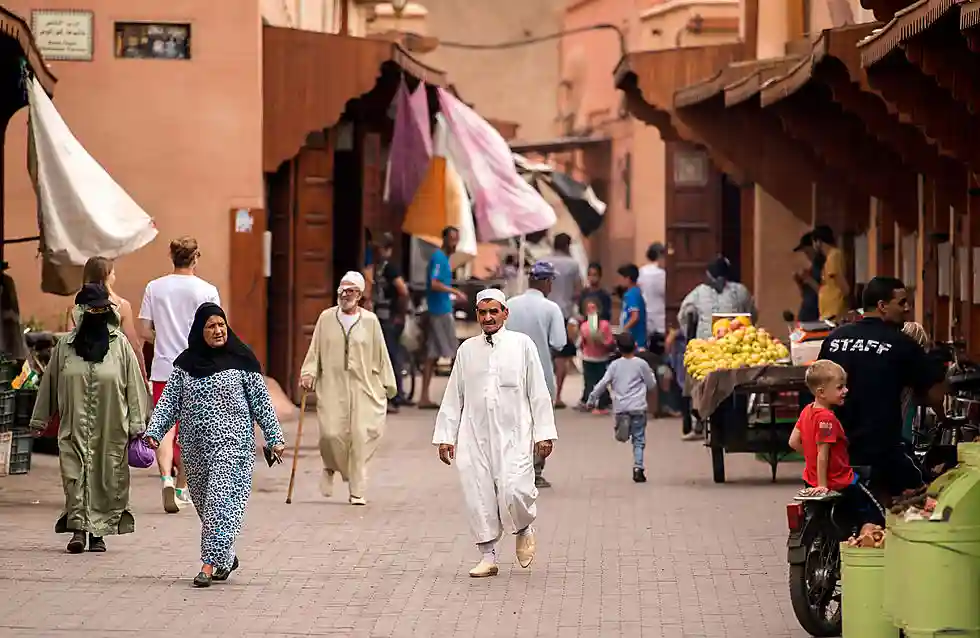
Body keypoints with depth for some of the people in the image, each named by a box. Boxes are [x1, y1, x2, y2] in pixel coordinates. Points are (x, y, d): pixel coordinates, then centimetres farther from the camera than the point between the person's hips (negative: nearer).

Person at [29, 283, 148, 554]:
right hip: (74, 427, 1)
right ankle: (78, 528, -5)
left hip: (110, 429, -1)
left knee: (107, 477, 1)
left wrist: (136, 424, 0)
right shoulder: (65, 346, 5)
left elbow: (133, 385, 3)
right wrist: (40, 418, 14)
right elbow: (49, 383, 13)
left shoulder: (119, 344, 2)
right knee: (75, 474, -7)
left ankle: (98, 532, 8)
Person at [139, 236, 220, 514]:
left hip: (163, 369, 0)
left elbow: (144, 332, 2)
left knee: (165, 427, -3)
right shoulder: (207, 291, -4)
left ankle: (166, 477, -26)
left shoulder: (154, 288, 1)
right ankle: (182, 488, 19)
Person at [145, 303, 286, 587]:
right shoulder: (186, 363, 7)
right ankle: (226, 556, 28)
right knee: (203, 500, 10)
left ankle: (210, 564, -17)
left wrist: (275, 437, 0)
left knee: (221, 500, -14)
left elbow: (261, 400, 2)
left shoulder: (241, 360, -1)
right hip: (195, 444, 4)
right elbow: (169, 400, 7)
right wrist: (153, 432, -5)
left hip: (231, 442, -4)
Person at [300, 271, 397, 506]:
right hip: (332, 386, 0)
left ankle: (357, 491, 3)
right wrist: (308, 373, -3)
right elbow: (315, 350, 11)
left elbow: (381, 354, 10)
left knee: (361, 436, -6)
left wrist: (387, 385, 10)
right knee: (331, 433, -12)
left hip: (363, 387, 0)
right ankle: (330, 467, 22)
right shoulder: (326, 318, 8)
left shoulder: (370, 320, 5)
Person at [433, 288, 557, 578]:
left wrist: (544, 433, -1)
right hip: (474, 435, 3)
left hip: (513, 434, -3)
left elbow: (539, 393, 3)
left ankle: (524, 531, 14)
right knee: (478, 494, -1)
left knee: (513, 490, -18)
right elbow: (453, 396, 13)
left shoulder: (522, 345, 3)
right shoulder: (467, 350, 10)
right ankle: (488, 557, 11)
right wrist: (445, 436, 9)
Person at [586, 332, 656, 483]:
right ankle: (638, 468, -8)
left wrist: (592, 399, 14)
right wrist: (651, 374, 26)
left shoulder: (615, 365, 5)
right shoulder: (641, 364, -1)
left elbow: (603, 384, 3)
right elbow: (651, 385, 7)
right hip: (638, 408, -2)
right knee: (639, 440, 2)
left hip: (620, 407, 2)